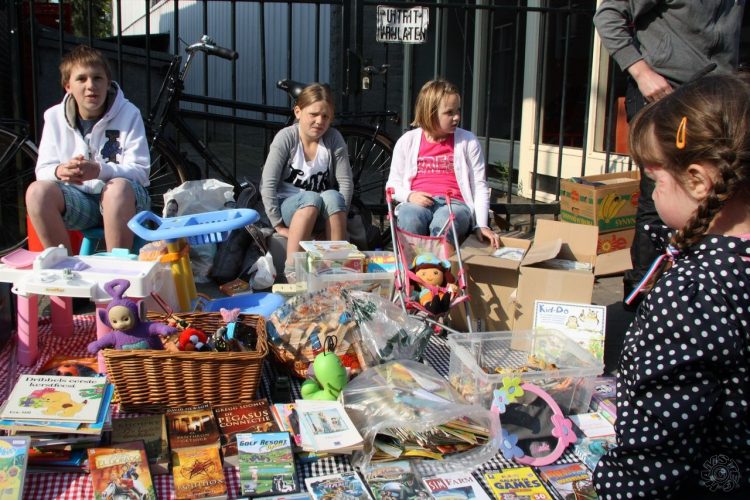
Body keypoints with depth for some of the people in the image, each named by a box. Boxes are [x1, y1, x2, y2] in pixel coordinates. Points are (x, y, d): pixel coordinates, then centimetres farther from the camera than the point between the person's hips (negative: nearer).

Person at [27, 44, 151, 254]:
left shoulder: (129, 114, -7)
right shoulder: (55, 117, 2)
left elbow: (140, 170, -14)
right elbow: (43, 169, 1)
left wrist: (100, 170, -32)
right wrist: (60, 171, -25)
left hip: (124, 199, -3)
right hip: (80, 200, 3)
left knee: (119, 188, -37)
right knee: (37, 191, -25)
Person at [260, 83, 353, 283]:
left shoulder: (334, 139, -6)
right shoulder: (286, 137, -12)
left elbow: (346, 182, -5)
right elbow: (268, 184, -15)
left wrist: (338, 217, -15)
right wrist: (278, 225, -18)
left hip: (320, 215, 2)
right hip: (289, 206, -2)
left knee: (332, 197, -31)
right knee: (311, 198, -34)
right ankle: (291, 269, -31)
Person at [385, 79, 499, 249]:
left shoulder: (468, 141, 10)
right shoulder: (407, 141, 13)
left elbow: (480, 186, 8)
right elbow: (393, 184, 16)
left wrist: (481, 225, -5)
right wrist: (409, 195, -7)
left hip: (454, 203, -1)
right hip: (418, 202, 1)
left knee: (443, 222, -39)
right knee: (409, 220, -37)